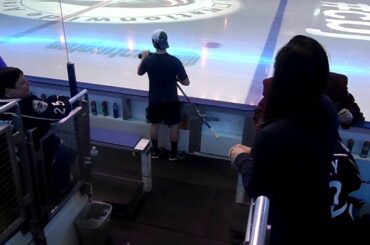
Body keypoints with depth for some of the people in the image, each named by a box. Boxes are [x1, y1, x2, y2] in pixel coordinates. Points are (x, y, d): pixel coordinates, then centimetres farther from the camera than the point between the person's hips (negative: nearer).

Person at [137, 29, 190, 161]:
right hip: (171, 101, -2)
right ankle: (173, 153, 26)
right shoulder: (174, 61, -22)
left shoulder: (148, 60, -13)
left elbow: (139, 72, 9)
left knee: (154, 125, 20)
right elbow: (186, 82, -15)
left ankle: (155, 151, 34)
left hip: (154, 100, 3)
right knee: (174, 126, 15)